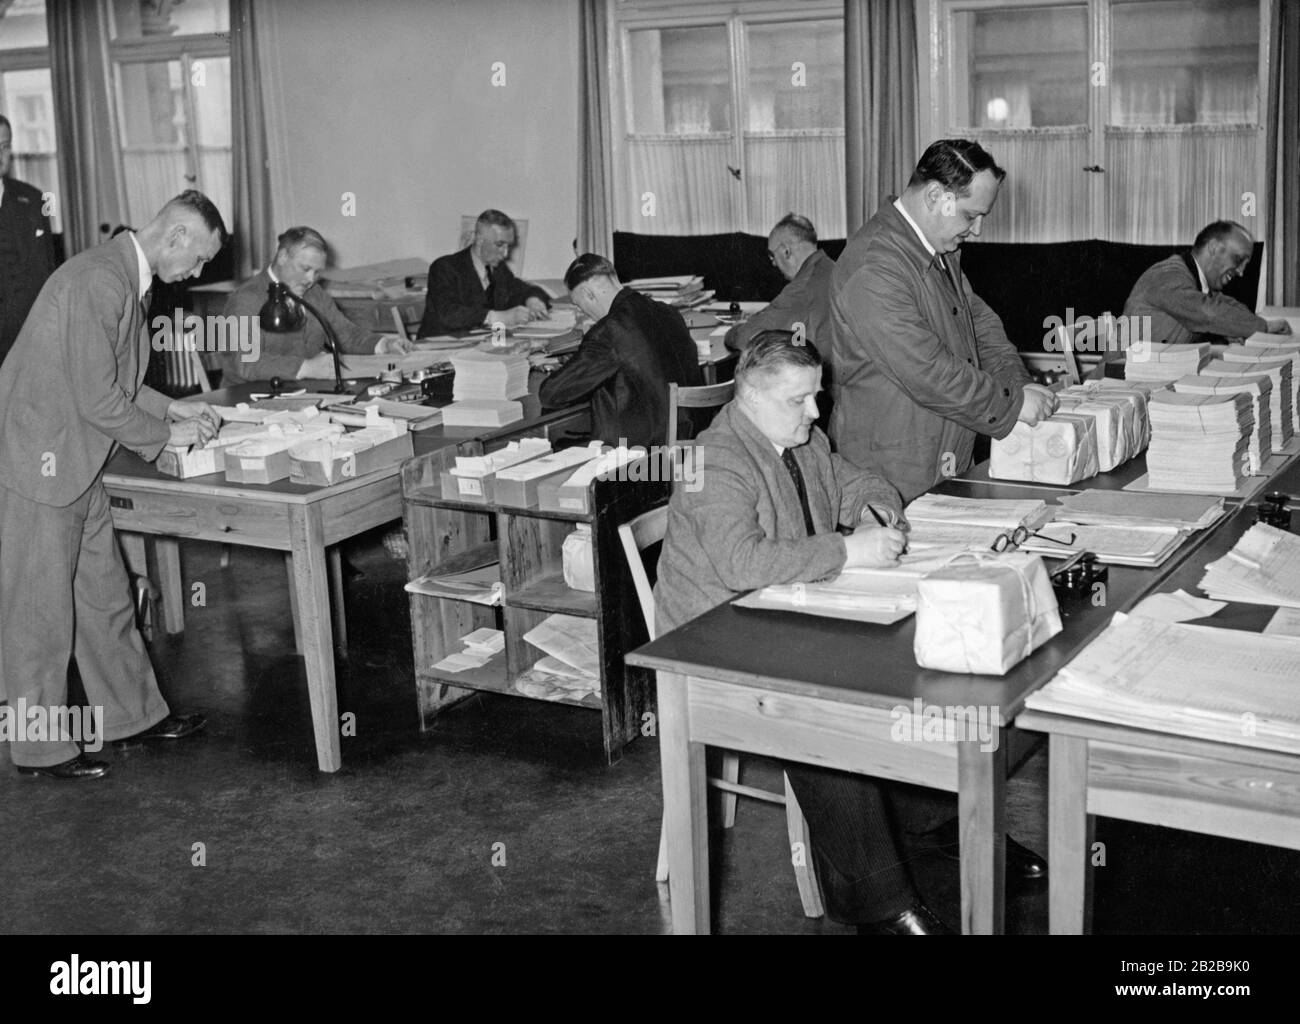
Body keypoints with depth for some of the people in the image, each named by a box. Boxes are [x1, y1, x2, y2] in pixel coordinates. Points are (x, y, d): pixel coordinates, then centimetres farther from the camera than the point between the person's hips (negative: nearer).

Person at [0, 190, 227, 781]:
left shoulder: (129, 280, 9)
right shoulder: (99, 282, -23)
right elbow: (98, 401, -23)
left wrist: (170, 407, 9)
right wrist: (166, 434, -10)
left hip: (76, 464, 10)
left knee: (104, 596, 17)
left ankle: (133, 714, 30)